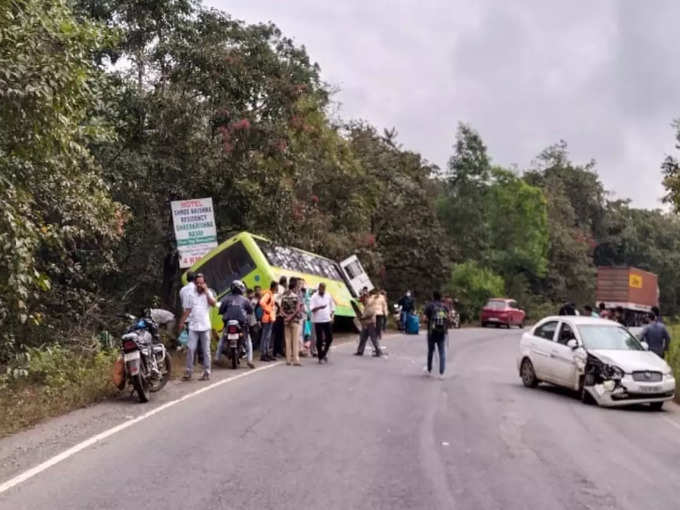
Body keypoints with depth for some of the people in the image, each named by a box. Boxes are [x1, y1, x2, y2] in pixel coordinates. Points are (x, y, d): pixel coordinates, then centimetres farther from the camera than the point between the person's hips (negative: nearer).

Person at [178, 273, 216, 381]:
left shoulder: (208, 293, 3)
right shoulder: (191, 294, 8)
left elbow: (213, 303, -15)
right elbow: (187, 310, 12)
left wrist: (206, 292, -13)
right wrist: (182, 322, 9)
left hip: (205, 327, -1)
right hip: (193, 327, 1)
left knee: (206, 351, 4)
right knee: (190, 349, -5)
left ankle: (207, 372, 11)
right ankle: (188, 371, 3)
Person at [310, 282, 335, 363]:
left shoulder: (328, 296, 7)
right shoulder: (314, 297, -5)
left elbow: (332, 307, 15)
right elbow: (312, 309, -14)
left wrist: (331, 316, 1)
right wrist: (320, 307, -31)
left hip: (327, 320, 4)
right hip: (318, 321, -4)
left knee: (329, 338, 3)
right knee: (319, 339, 1)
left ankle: (324, 353, 23)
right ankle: (320, 357, 11)